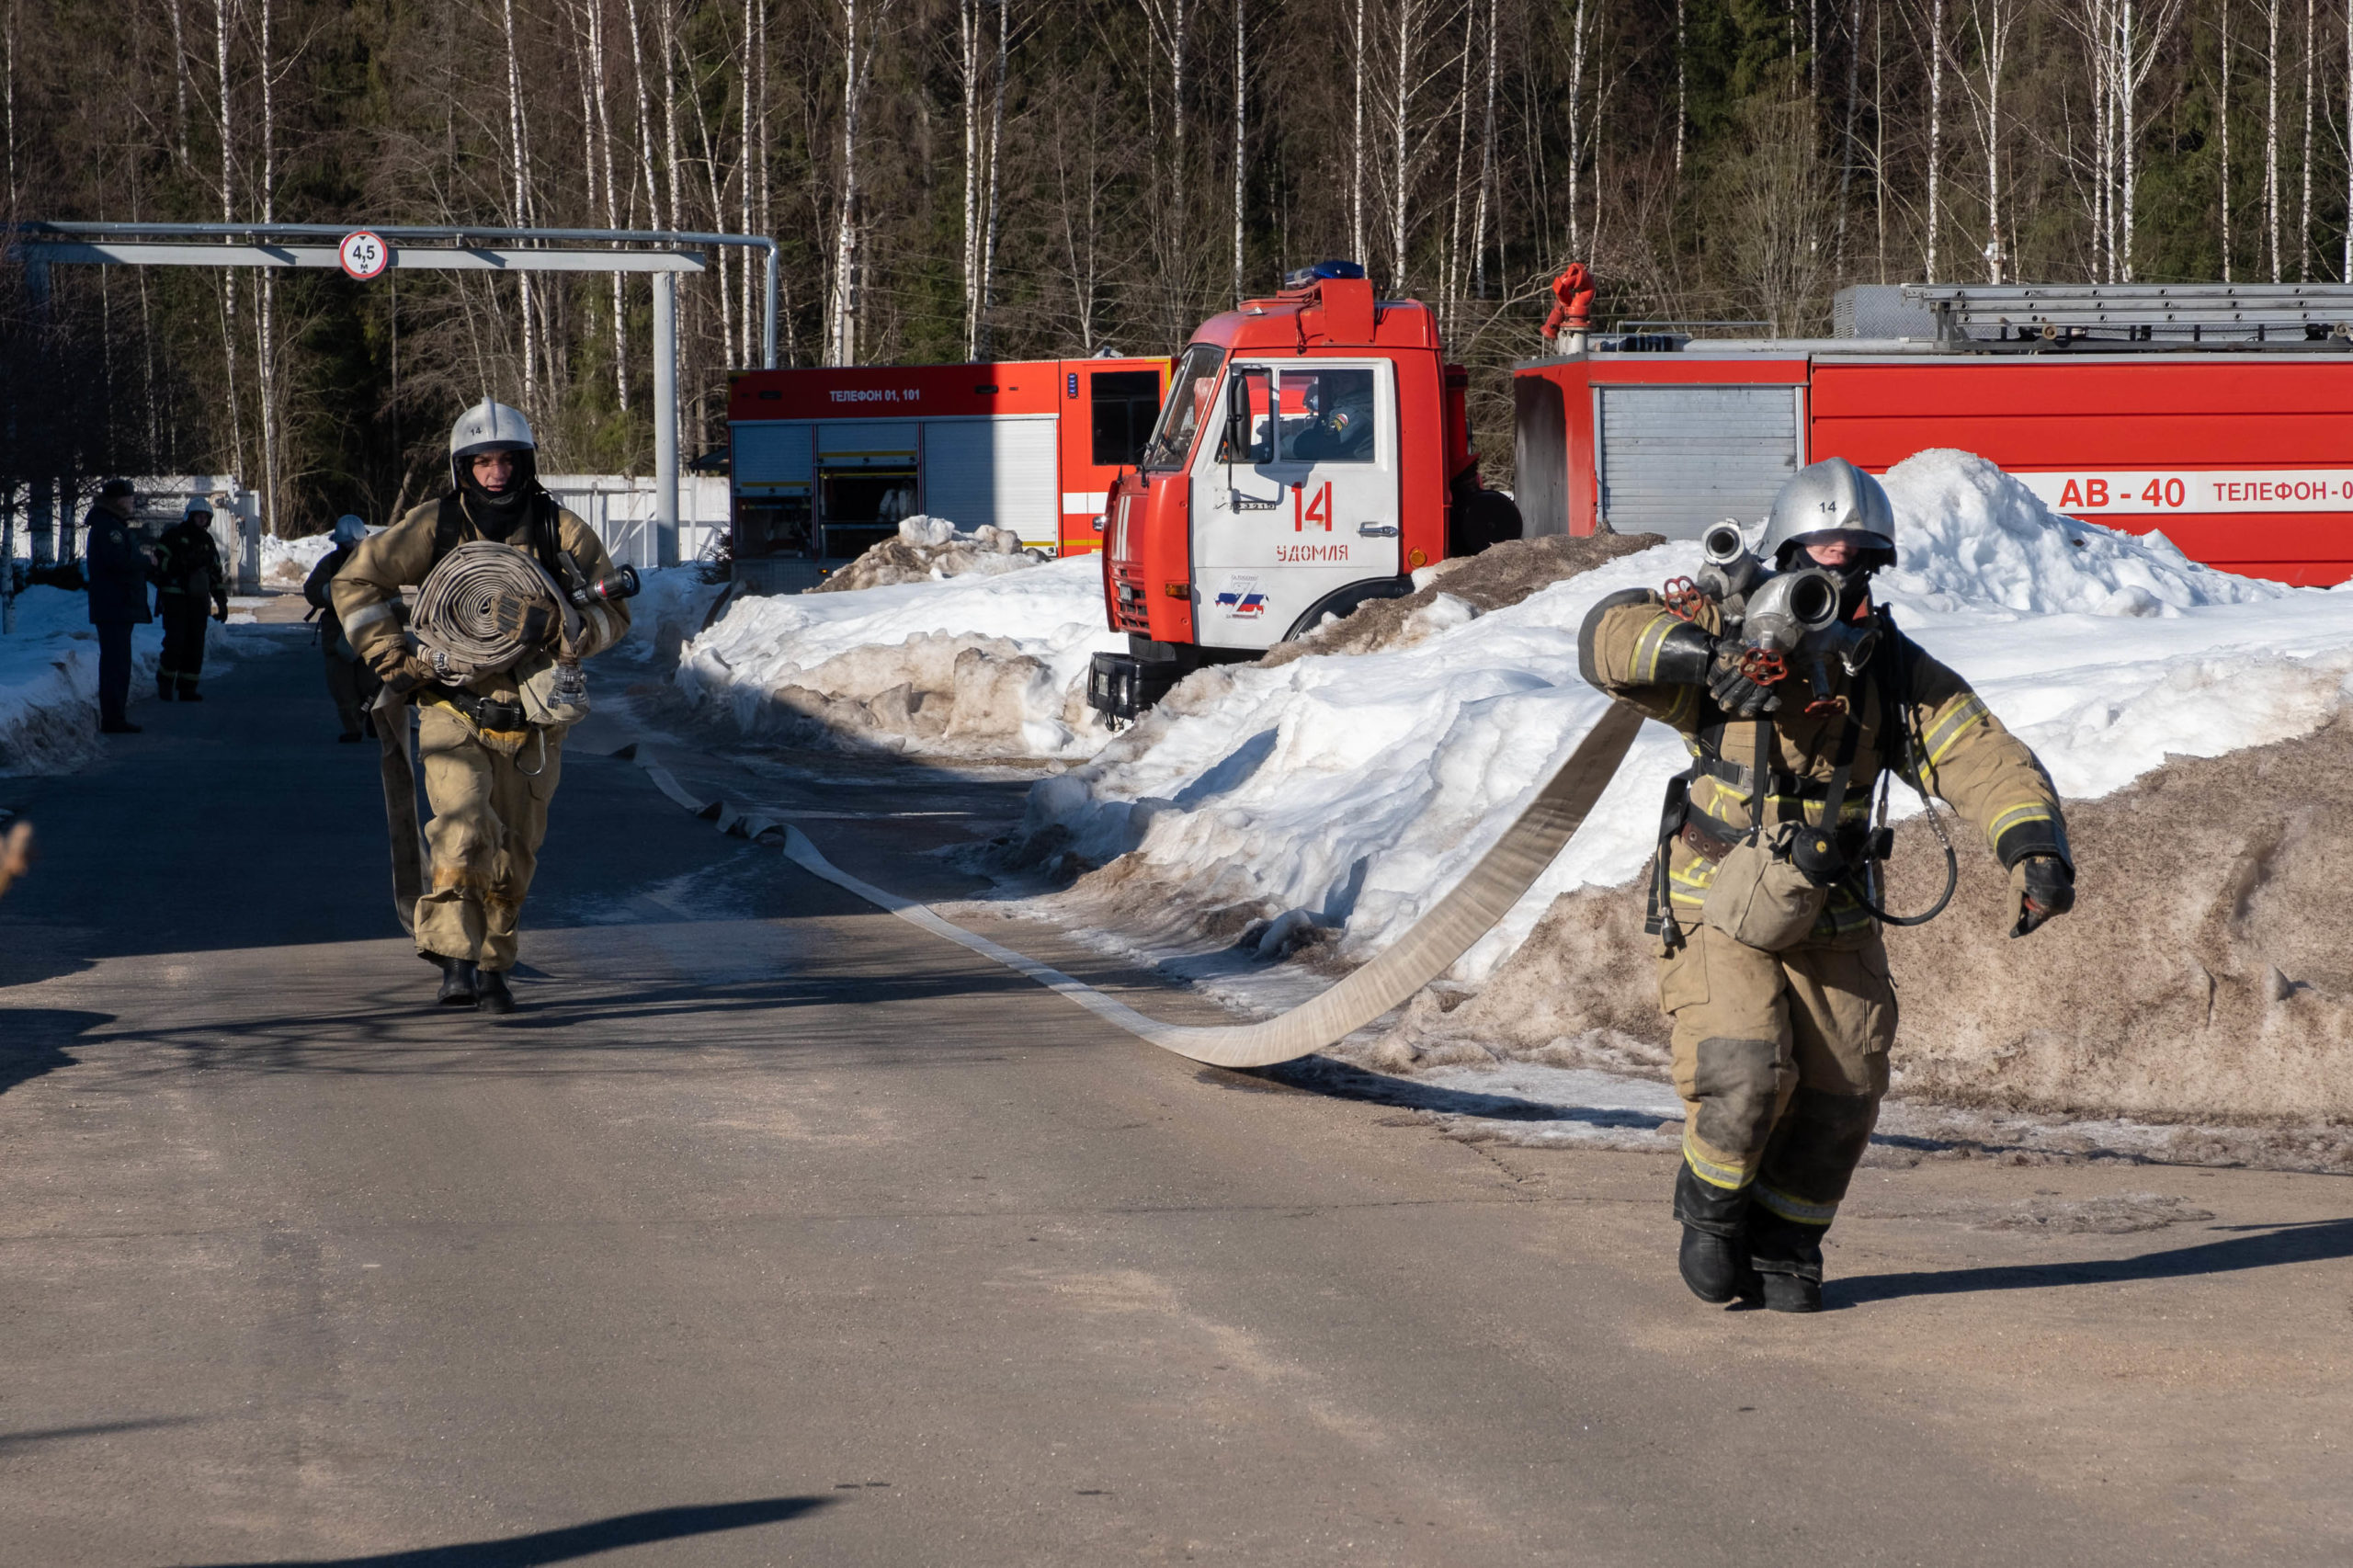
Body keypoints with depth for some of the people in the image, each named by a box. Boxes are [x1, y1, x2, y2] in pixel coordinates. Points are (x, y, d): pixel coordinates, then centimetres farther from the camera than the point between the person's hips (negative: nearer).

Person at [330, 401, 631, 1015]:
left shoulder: (560, 531, 2)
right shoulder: (434, 528, -1)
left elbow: (613, 608, 8)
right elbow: (355, 582, 7)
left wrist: (570, 636, -13)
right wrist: (391, 658, -2)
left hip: (530, 721, 2)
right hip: (454, 707, -2)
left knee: (514, 854, 9)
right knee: (464, 834, -22)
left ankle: (492, 967, 24)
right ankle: (455, 959, -22)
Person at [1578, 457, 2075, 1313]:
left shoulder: (1897, 673, -3)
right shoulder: (1732, 636, -10)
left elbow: (1990, 761, -11)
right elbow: (1608, 634, -23)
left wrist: (2034, 848, -30)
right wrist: (1700, 655, -41)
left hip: (1831, 926, 4)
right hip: (1719, 913, -3)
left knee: (1843, 1095, -1)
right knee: (1746, 1075, -20)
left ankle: (1786, 1243, 26)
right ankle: (1711, 1205, 11)